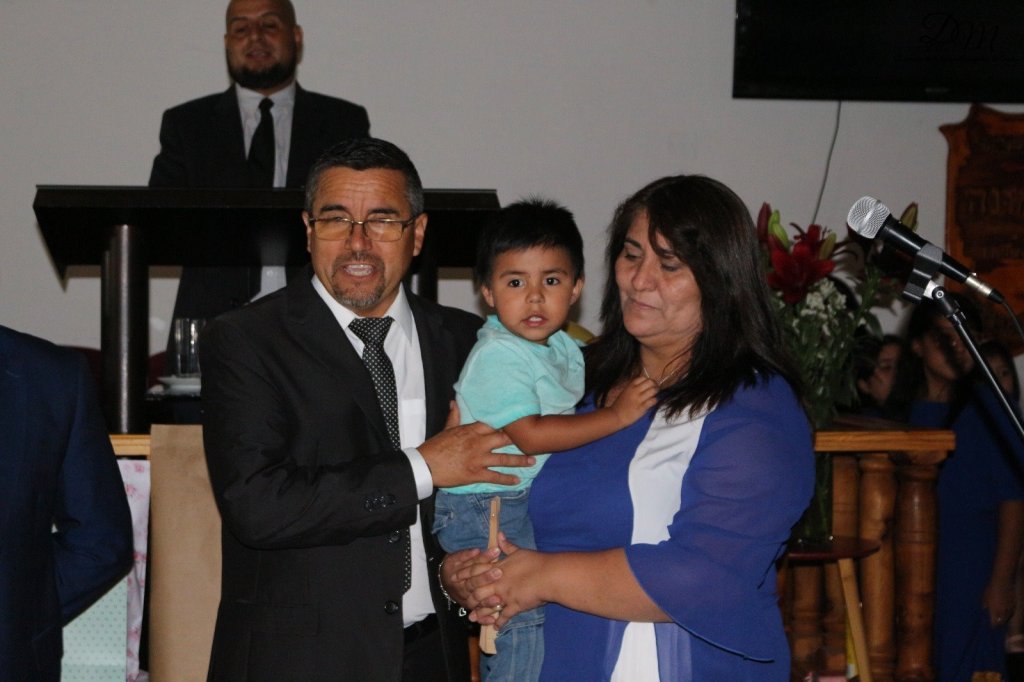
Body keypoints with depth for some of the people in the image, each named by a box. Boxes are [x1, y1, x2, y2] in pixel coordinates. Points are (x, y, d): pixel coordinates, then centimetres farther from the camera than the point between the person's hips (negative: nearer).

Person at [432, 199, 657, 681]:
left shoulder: (564, 348, 12)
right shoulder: (497, 354, -17)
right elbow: (529, 435, -25)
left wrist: (630, 392, 7)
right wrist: (616, 416, -24)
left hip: (532, 499, 9)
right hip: (485, 509, -9)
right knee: (527, 614, -15)